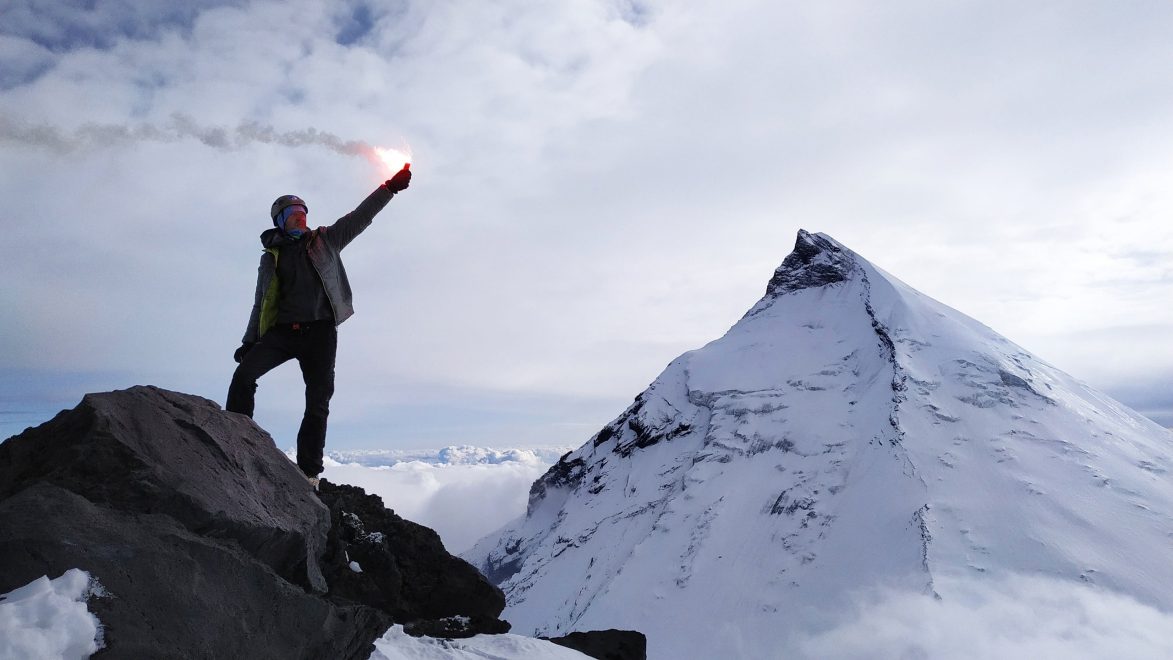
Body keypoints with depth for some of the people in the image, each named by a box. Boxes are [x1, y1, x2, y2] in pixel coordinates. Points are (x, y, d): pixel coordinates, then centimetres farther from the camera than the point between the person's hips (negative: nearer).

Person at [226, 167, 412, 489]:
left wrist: (390, 187, -3)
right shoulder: (271, 256, 15)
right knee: (244, 373, -20)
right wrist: (249, 342, 11)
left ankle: (309, 472, 0)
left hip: (319, 332, -1)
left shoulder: (325, 240, 14)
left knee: (318, 403, -5)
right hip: (282, 330, 1)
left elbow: (360, 216, 6)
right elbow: (261, 303, 17)